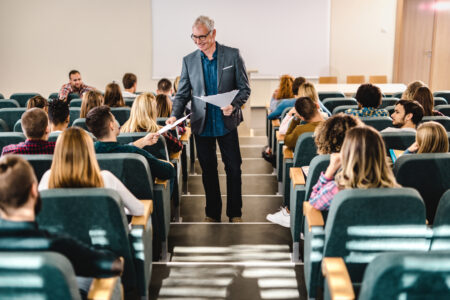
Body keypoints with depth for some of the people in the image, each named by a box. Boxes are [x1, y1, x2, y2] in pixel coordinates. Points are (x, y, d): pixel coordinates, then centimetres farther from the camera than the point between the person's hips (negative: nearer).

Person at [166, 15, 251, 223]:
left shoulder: (232, 55, -3)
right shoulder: (189, 61, 3)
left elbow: (244, 88, -1)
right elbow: (183, 94, 4)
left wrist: (234, 106, -19)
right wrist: (175, 115, -12)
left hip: (227, 123, -2)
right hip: (202, 125, 2)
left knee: (233, 168, 5)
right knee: (208, 170, 10)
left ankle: (235, 213, 19)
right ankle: (212, 213, 23)